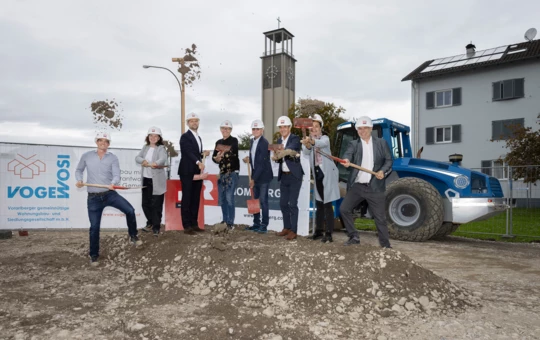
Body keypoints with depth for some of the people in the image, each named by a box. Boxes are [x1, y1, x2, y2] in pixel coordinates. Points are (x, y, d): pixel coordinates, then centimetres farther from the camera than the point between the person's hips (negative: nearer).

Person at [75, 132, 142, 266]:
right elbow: (79, 170, 15)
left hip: (110, 194, 0)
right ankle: (93, 254, 23)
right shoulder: (86, 156, 2)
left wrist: (113, 183, -32)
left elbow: (116, 175, -10)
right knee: (94, 227, 3)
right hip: (93, 197, 0)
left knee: (130, 210, -19)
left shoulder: (113, 158, 0)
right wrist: (79, 180, -6)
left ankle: (133, 236, 6)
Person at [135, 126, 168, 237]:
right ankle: (150, 223, 31)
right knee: (145, 203, 13)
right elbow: (137, 157, 5)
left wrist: (155, 163, -45)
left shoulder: (161, 148, -6)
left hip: (157, 181, -6)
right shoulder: (145, 147, 13)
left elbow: (163, 159, -24)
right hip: (146, 179, 6)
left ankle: (156, 226, 7)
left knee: (156, 204, -4)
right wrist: (143, 161, -18)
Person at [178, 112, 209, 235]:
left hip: (197, 172, 8)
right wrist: (198, 162, -34)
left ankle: (194, 224, 15)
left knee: (195, 199, 8)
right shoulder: (185, 136, -6)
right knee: (187, 199, -4)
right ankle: (187, 226, 0)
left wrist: (203, 154, 3)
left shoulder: (198, 137, 19)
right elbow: (188, 152, -21)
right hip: (187, 172, -7)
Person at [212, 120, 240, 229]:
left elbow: (234, 155, -21)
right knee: (221, 198, 9)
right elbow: (214, 157, 10)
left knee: (229, 198, -11)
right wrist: (217, 158, -12)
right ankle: (225, 220, 21)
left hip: (232, 172, -6)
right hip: (222, 173, 6)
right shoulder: (218, 142, 13)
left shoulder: (234, 140, -4)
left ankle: (230, 222, -3)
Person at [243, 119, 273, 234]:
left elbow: (262, 163, -17)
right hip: (255, 175, 8)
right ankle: (256, 224, 22)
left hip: (263, 176, -8)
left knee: (263, 200, -4)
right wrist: (249, 159, 0)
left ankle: (264, 225, 5)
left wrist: (254, 179, -16)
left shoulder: (264, 143, -15)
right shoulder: (252, 141, 10)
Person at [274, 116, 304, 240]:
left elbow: (289, 149, -30)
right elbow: (279, 158, 7)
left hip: (294, 175, -6)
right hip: (283, 176, 7)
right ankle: (286, 227, 25)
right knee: (283, 203, 11)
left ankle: (293, 230, 4)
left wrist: (282, 153, -49)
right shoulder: (279, 140, 11)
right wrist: (277, 157, -15)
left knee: (292, 204, -5)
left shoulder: (295, 139, -9)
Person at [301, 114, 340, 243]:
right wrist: (307, 144, -42)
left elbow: (321, 143, -33)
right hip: (317, 174, 6)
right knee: (319, 204, 13)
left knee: (327, 204, -8)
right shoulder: (308, 140, 5)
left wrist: (312, 141, -54)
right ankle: (319, 231, 22)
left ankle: (328, 234, -6)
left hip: (327, 174, -6)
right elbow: (306, 152, -18)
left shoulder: (325, 138, -6)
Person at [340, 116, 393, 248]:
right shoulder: (353, 144, 5)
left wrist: (383, 171, -13)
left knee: (380, 217, 2)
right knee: (344, 209, -3)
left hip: (375, 187, -1)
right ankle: (354, 237, 12)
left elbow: (388, 160, 7)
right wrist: (346, 161, -39)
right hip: (356, 186, 2)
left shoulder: (381, 143, 6)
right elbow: (348, 154, -16)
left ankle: (385, 245, 15)